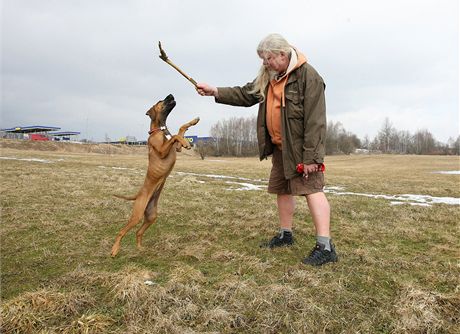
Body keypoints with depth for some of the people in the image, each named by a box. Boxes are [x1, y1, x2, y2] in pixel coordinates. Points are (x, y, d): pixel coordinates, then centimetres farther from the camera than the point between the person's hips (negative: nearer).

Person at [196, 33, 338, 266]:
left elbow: (315, 119, -21)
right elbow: (245, 94, 14)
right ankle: (285, 234, 30)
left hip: (301, 147, -9)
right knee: (281, 189, 14)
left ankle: (325, 247, -11)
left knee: (311, 189, -13)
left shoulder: (308, 76, -16)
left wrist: (311, 156, -24)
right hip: (279, 147, 9)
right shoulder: (269, 77, 10)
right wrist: (215, 92, 4)